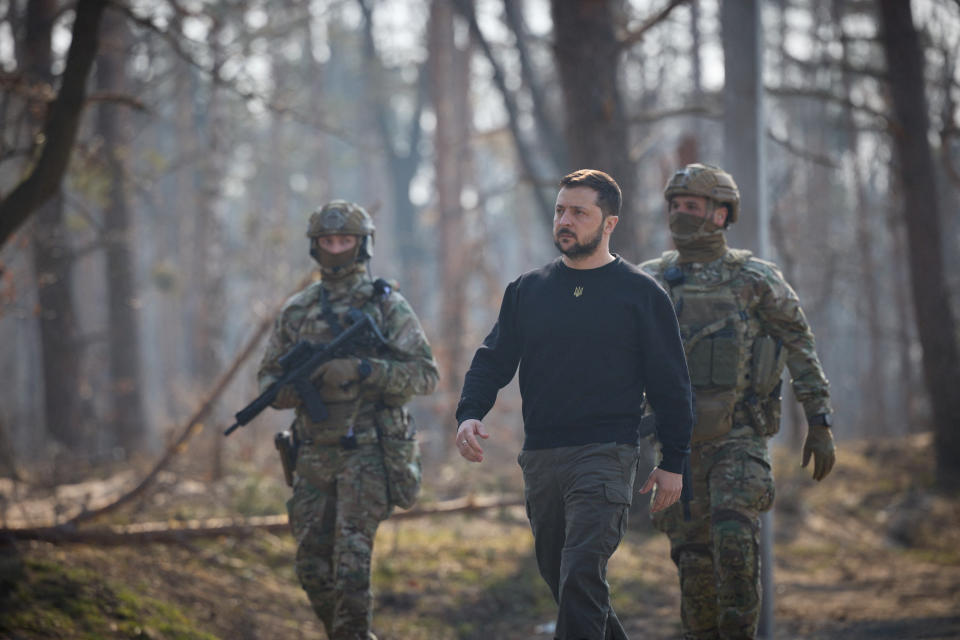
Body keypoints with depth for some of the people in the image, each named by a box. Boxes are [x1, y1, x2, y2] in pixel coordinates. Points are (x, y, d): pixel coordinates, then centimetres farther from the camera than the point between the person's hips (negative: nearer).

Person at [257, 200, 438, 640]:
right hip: (314, 455, 5)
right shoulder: (297, 310, 11)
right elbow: (268, 377, 16)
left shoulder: (386, 305, -1)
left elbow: (425, 375, -6)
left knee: (351, 564, -14)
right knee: (313, 566, 6)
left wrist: (361, 370, -19)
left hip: (367, 453, -5)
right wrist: (291, 387, -8)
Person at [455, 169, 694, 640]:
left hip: (605, 456, -5)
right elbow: (493, 359, 11)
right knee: (559, 578, 11)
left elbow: (670, 384, 3)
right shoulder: (528, 290, 12)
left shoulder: (640, 293, 1)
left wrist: (673, 463, -1)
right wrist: (469, 414, -8)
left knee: (581, 579, -17)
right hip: (540, 457, 5)